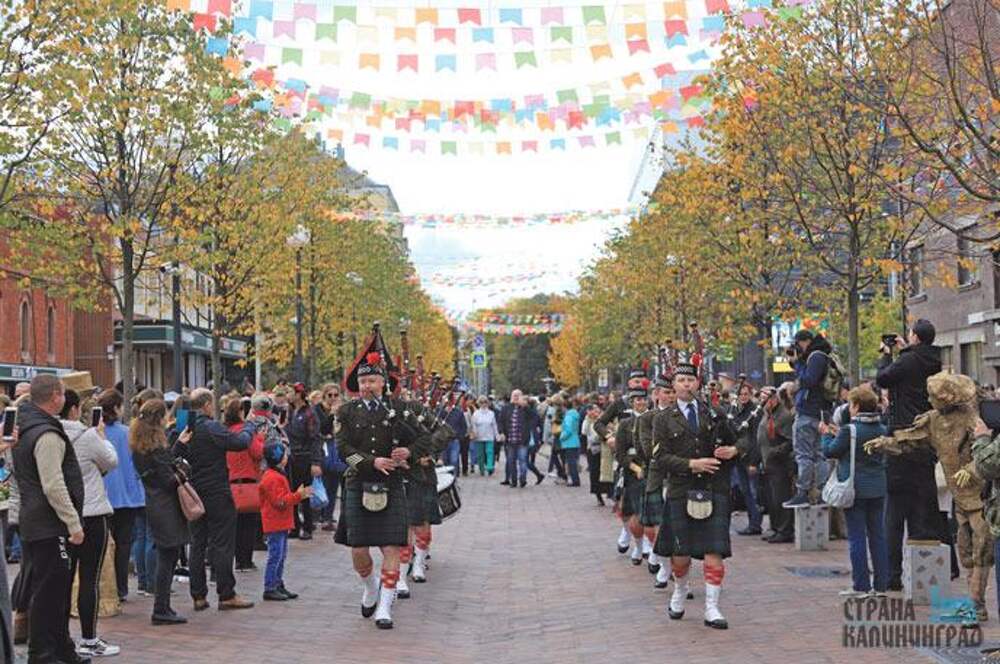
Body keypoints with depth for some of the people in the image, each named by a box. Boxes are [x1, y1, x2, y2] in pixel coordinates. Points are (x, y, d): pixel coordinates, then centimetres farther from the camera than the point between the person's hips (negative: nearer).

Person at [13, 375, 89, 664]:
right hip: (50, 527, -10)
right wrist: (74, 524, -19)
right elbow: (54, 486, -23)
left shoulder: (25, 429, 14)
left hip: (33, 523, 10)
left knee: (57, 589, 17)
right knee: (48, 591, -4)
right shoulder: (47, 434, -18)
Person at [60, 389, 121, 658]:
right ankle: (89, 640, 4)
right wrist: (102, 435, 14)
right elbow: (111, 461, 0)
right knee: (90, 579, 0)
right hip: (90, 514, -6)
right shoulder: (87, 436, -15)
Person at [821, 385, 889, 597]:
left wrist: (827, 435, 13)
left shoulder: (850, 431, -15)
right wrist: (839, 434, 20)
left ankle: (861, 586, 2)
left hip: (855, 490, -5)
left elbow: (830, 452, -5)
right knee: (877, 535, 10)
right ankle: (881, 584, 13)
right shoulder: (881, 430, 3)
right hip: (878, 489, 6)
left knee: (856, 537, 0)